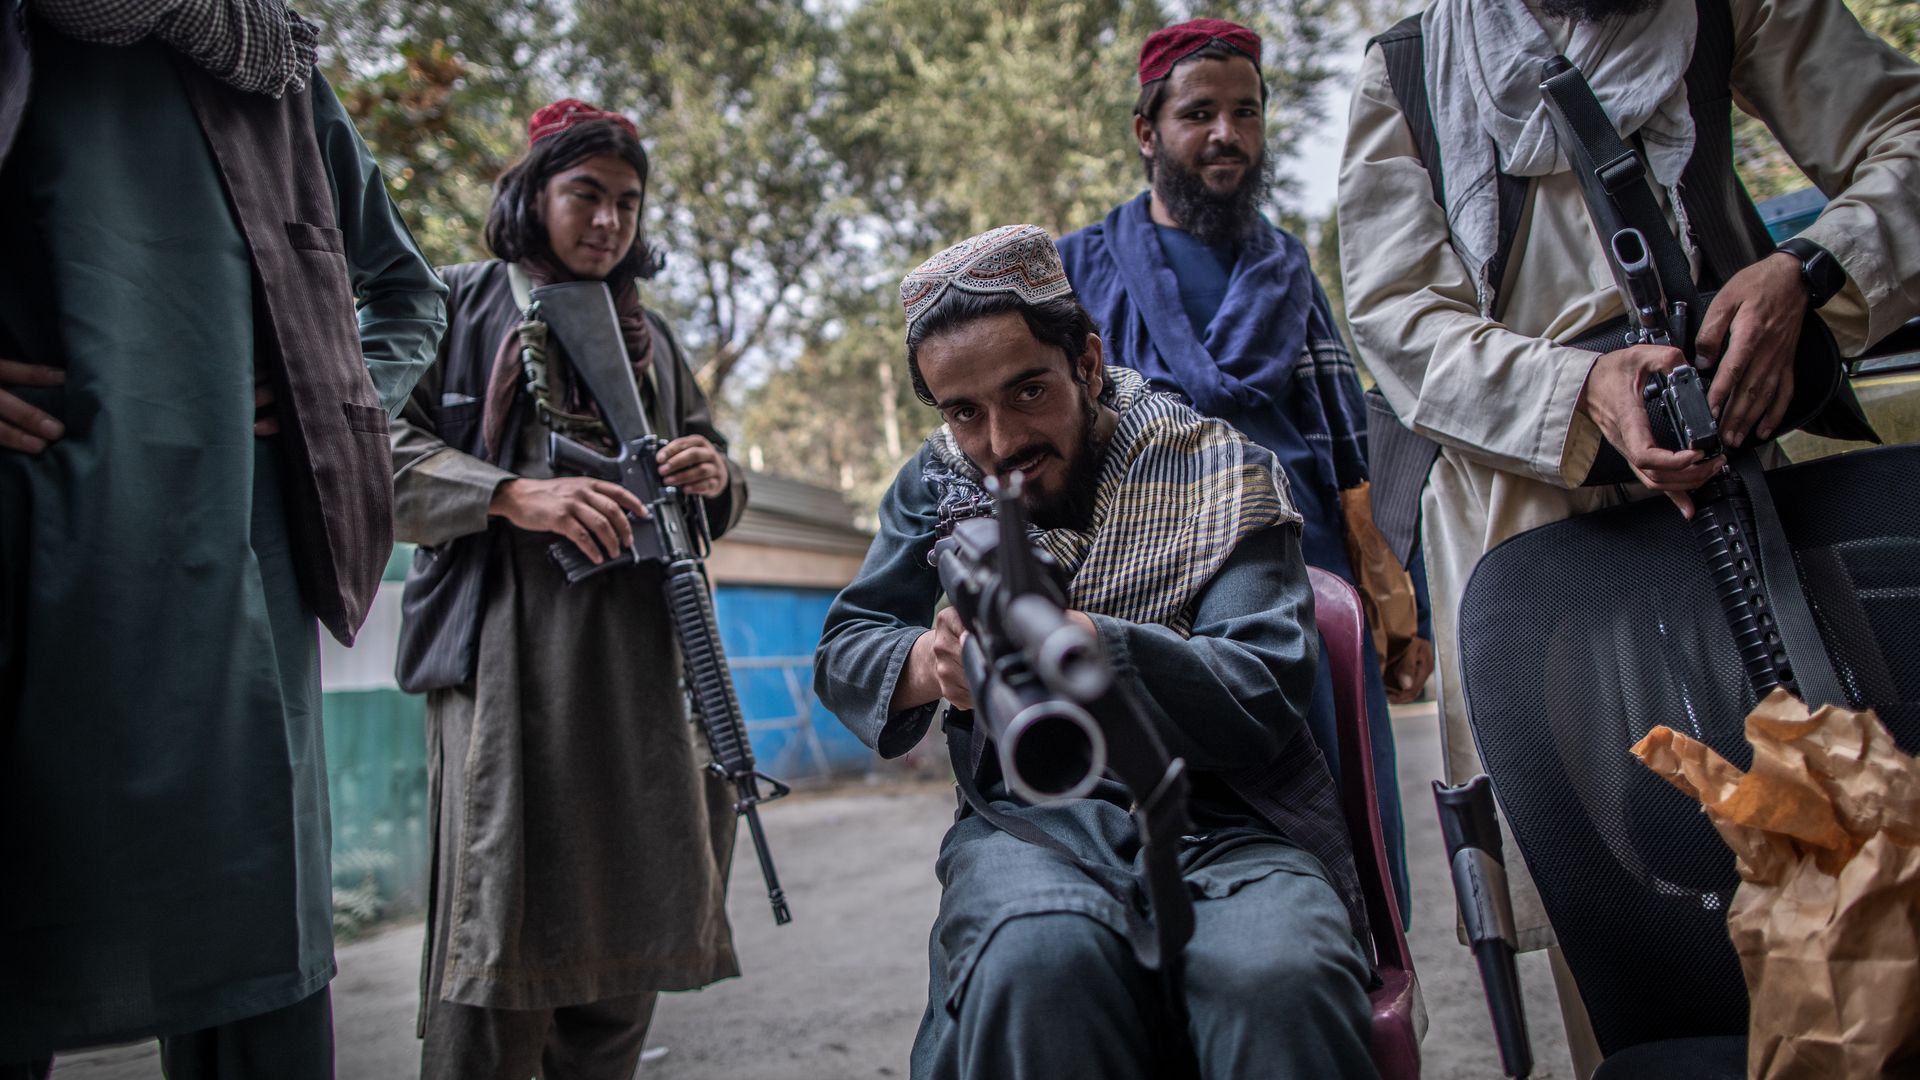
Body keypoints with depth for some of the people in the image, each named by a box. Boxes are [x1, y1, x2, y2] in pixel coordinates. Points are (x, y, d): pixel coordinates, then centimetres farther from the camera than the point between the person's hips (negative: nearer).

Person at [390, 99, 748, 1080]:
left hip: (637, 647, 5)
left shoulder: (649, 337, 24)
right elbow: (382, 444, -3)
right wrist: (512, 494, -16)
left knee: (629, 917, 8)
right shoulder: (462, 304, 9)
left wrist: (715, 477, 2)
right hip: (502, 640, -5)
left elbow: (711, 483, 26)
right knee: (498, 927, -9)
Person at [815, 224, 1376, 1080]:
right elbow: (841, 656, 11)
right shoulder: (939, 480, 13)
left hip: (1224, 810, -1)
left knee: (1282, 979, -35)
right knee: (1037, 964, -34)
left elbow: (1265, 695, -10)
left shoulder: (1218, 473, 2)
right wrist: (926, 664, -15)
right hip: (1033, 816, 2)